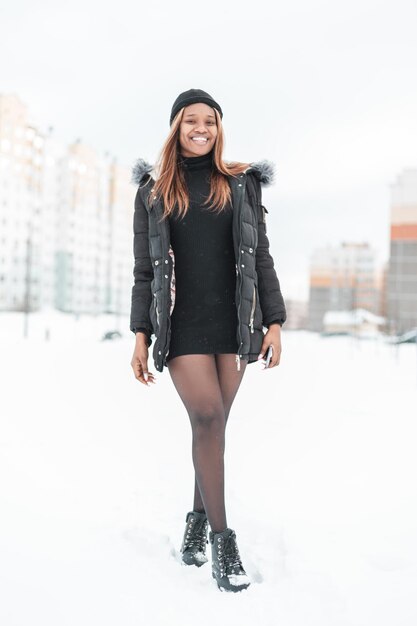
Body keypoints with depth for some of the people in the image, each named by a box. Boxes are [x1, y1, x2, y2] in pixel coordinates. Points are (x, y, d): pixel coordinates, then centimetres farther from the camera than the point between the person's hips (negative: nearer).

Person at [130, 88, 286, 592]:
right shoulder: (153, 191, 8)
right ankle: (221, 538, -2)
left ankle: (198, 520, 23)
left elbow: (260, 257, 8)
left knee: (213, 424, 5)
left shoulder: (242, 184, 10)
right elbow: (144, 268, 6)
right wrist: (140, 336, 0)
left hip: (232, 322, 2)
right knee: (207, 418, -13)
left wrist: (274, 321, 1)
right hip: (182, 324, -1)